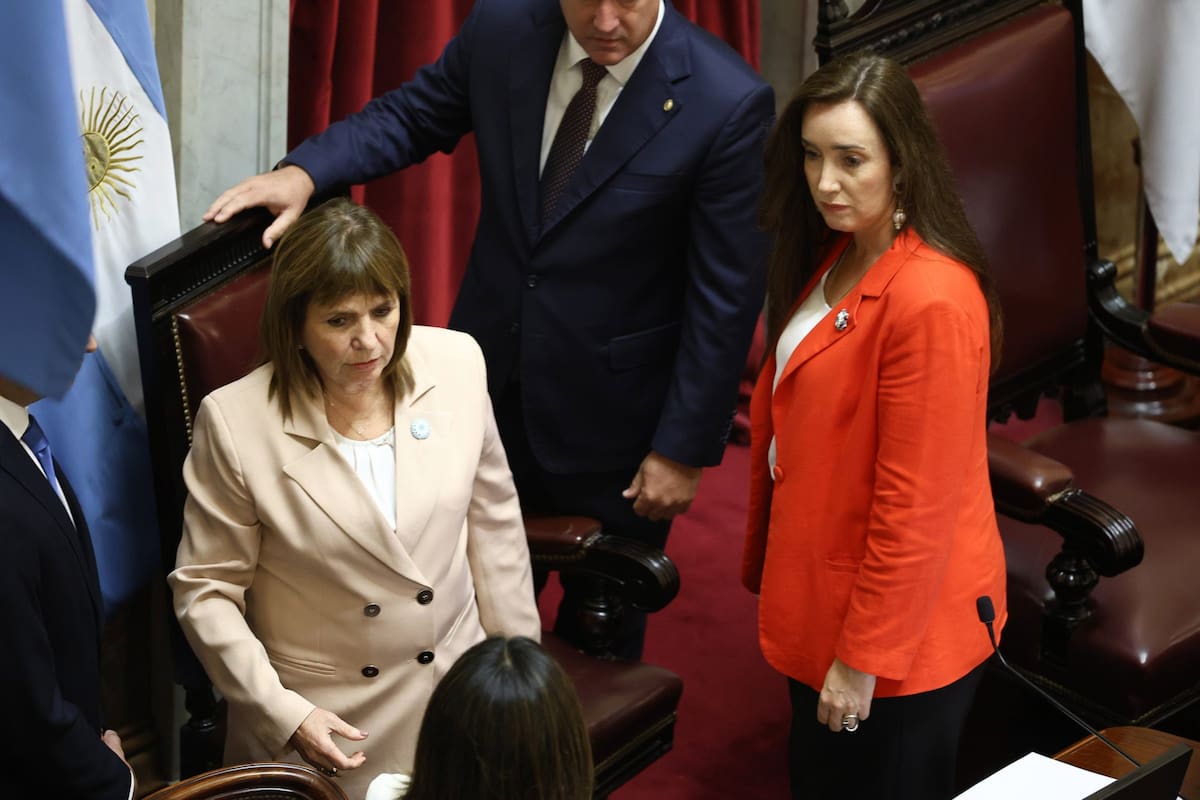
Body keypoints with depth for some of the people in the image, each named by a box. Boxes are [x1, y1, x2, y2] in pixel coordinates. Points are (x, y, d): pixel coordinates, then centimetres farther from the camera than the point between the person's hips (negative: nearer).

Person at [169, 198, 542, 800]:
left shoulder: (456, 363, -9)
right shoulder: (234, 422, -18)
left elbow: (492, 517, 4)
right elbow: (205, 590, -9)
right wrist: (283, 714, -17)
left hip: (457, 683, 3)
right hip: (323, 716, -3)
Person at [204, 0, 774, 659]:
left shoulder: (728, 103, -23)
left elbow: (726, 298, -17)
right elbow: (407, 116, 4)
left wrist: (684, 449, -13)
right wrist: (301, 172, -14)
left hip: (611, 414, -3)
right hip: (492, 381, 4)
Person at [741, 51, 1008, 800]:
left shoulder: (932, 301, -26)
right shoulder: (832, 258, 3)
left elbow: (914, 505, -24)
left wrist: (864, 658, -18)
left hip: (902, 626, -9)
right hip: (820, 598, 9)